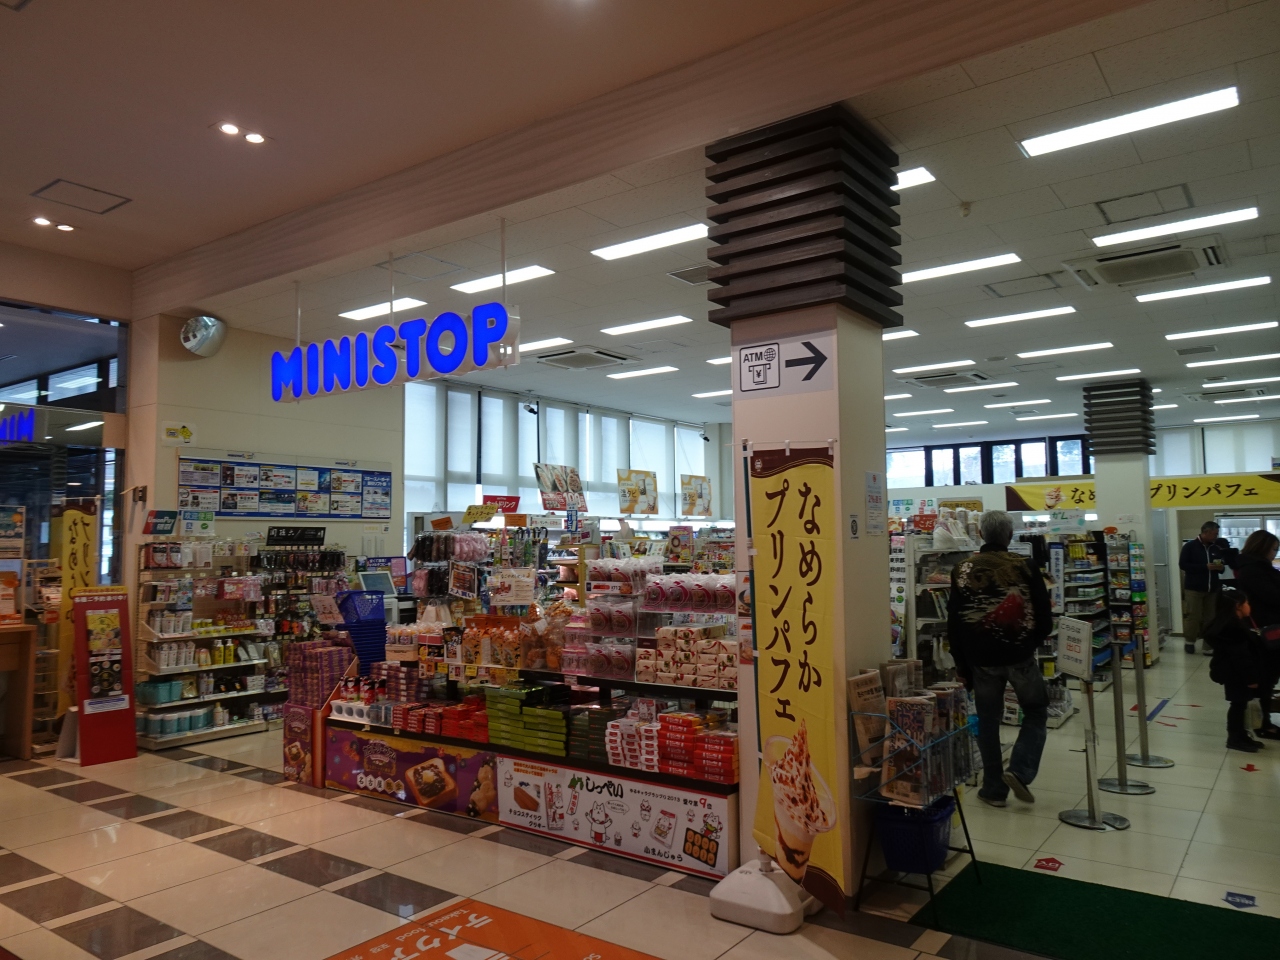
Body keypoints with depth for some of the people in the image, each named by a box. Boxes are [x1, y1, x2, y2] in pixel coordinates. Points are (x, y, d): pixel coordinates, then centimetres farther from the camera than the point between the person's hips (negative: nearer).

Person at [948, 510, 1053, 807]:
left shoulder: (962, 571, -1)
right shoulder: (1025, 567, -6)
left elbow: (954, 623, 1)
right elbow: (1044, 618, -3)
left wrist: (961, 663, 9)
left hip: (982, 658, 1)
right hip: (1020, 655, -1)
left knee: (988, 721, 11)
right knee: (1036, 712, 18)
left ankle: (994, 788, 15)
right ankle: (1019, 771, 2)